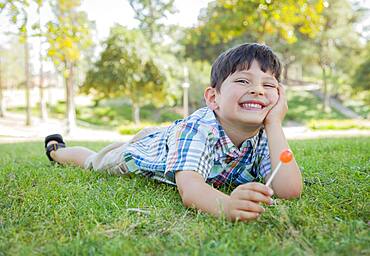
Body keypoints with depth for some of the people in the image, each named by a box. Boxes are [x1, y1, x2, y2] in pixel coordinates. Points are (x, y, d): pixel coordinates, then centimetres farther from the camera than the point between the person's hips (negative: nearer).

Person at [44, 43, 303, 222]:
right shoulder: (199, 127, -45)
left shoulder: (263, 136, -29)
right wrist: (226, 204, -80)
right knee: (92, 160, 27)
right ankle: (55, 148, 53)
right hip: (140, 151, -2)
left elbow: (290, 190, -41)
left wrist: (274, 123, -45)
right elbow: (188, 189, -59)